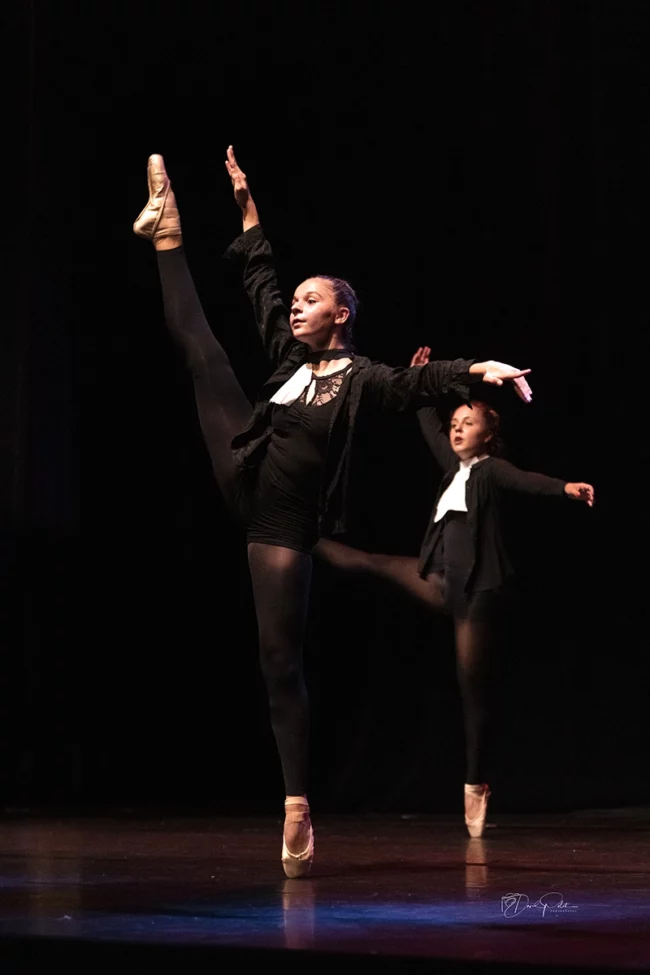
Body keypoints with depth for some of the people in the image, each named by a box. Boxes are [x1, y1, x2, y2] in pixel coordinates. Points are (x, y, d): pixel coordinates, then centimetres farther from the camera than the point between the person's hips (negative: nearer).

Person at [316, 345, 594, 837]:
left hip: (479, 589, -7)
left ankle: (476, 787, 3)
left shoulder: (491, 470, -7)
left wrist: (566, 487, -46)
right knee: (376, 563, 21)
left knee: (474, 689, -3)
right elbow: (431, 428, 29)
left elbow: (526, 480, -27)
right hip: (445, 584, 7)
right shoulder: (455, 467, 14)